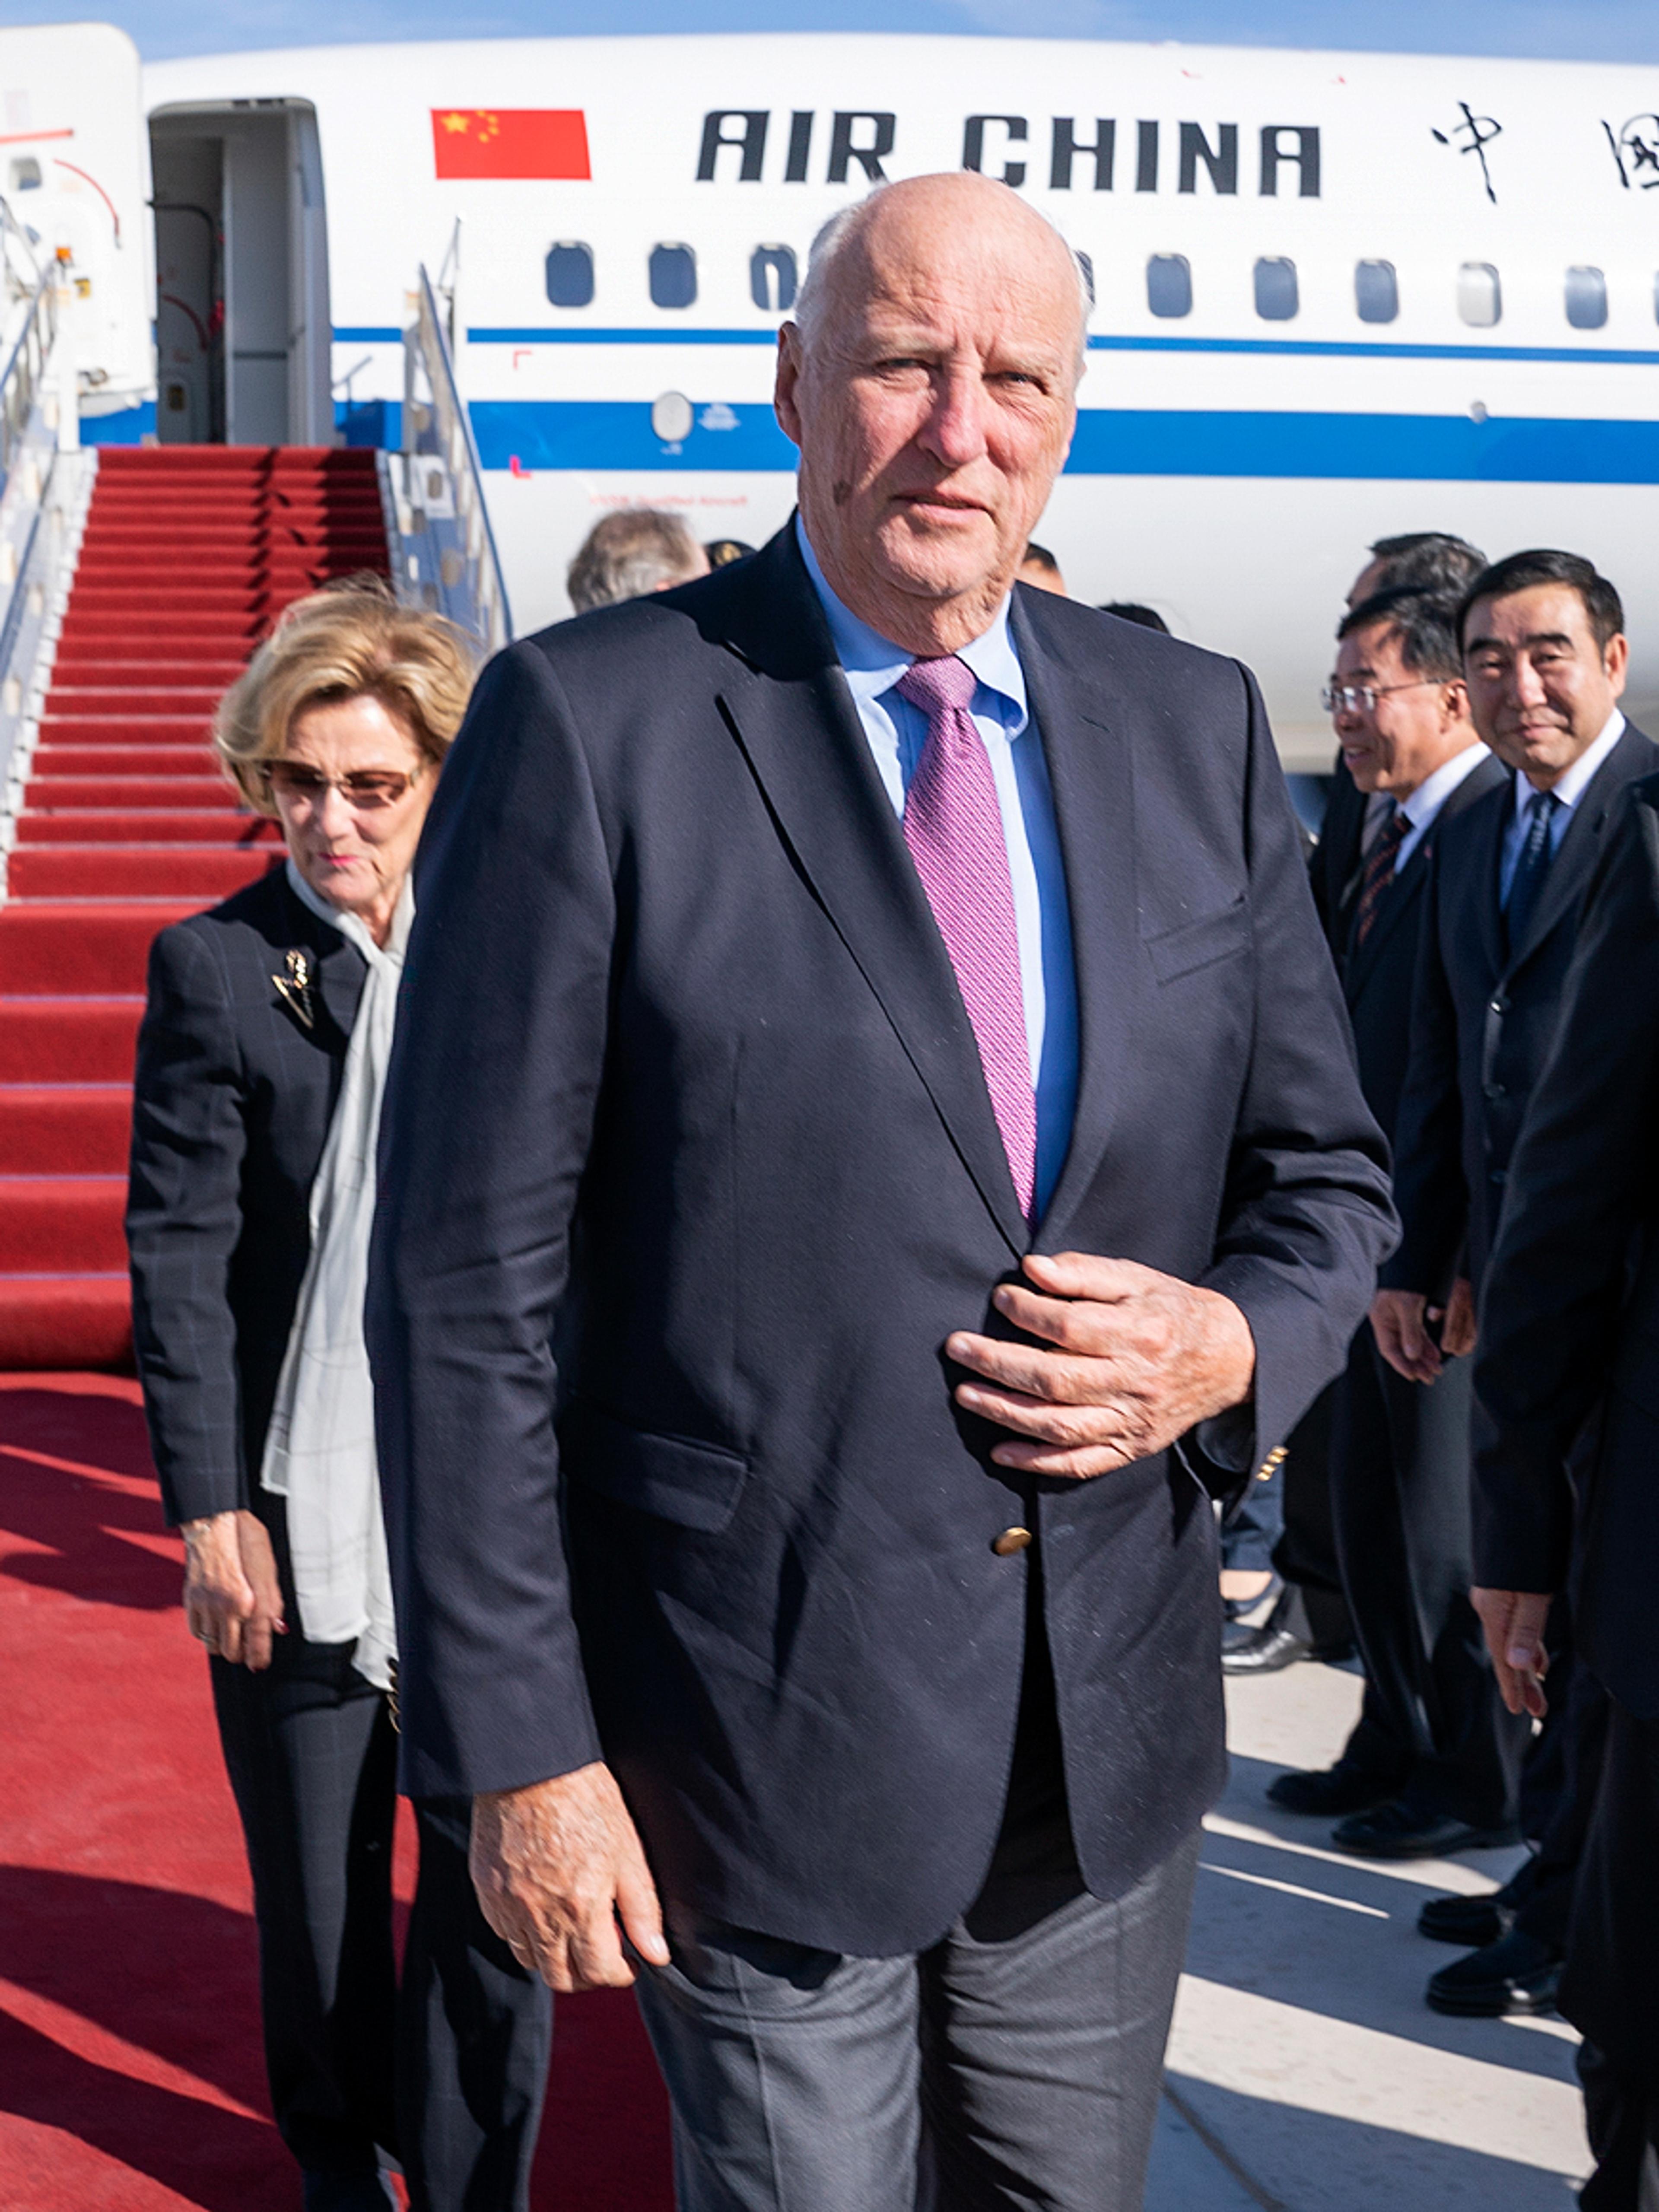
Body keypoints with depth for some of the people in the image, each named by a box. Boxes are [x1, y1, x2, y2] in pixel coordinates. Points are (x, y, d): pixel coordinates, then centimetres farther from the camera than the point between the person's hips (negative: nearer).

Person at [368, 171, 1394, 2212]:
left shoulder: (1195, 730, 4)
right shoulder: (590, 722, -10)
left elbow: (1324, 1173, 12)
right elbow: (469, 1279, -11)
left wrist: (1237, 1346, -11)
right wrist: (517, 1750, -12)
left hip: (1114, 1733, 5)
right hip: (758, 1734, -4)